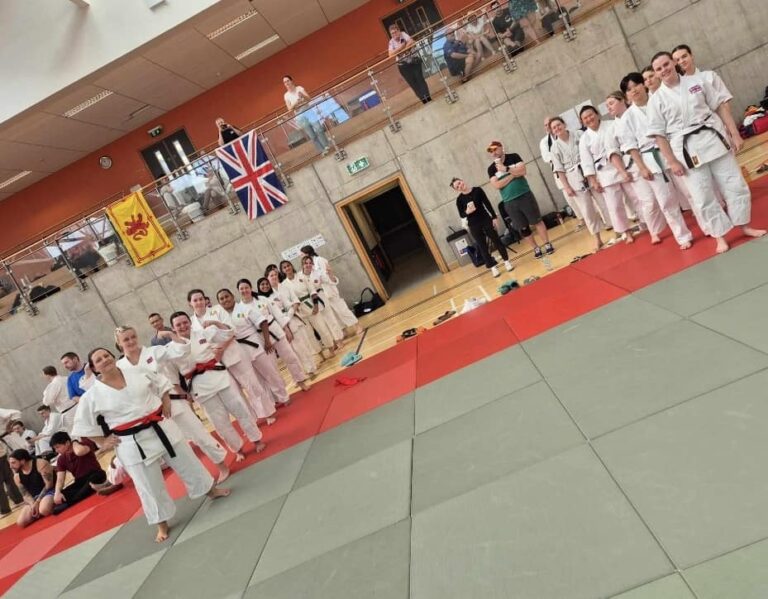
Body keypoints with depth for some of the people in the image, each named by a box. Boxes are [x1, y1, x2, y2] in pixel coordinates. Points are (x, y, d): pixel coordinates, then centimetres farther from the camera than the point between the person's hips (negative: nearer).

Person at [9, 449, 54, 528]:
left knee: (43, 510, -38)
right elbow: (25, 494, 6)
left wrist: (37, 502, -19)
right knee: (20, 523, -14)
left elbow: (49, 485, -16)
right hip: (34, 499, 6)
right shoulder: (17, 476, 6)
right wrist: (33, 504, -16)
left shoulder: (40, 464, -14)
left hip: (50, 492, -6)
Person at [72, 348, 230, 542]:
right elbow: (84, 426, 1)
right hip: (132, 443, -2)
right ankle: (162, 525, 27)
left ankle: (212, 490, 38)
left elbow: (162, 385, 12)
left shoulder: (138, 373, -2)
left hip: (162, 429, 2)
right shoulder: (92, 395, -9)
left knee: (188, 463, 15)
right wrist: (103, 442, -2)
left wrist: (166, 404, 0)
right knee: (150, 487, 6)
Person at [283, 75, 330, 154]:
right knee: (312, 135, -1)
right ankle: (322, 150, 5)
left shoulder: (299, 88, 2)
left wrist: (303, 96, -25)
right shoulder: (286, 95, 2)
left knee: (318, 129, -6)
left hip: (309, 111, 0)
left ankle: (326, 146, 6)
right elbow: (289, 108, -2)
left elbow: (309, 98, -4)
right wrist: (295, 103, -20)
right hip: (300, 116, 0)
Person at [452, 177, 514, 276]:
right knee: (482, 247, 3)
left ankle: (506, 261, 20)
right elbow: (461, 215, 0)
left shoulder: (477, 190, -3)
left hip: (486, 220, 1)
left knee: (496, 240, 6)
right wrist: (467, 212, -21)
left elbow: (487, 204, 0)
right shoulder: (459, 199, -5)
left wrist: (494, 217, -2)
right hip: (474, 225, 0)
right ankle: (493, 267, 14)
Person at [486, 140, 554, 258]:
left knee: (536, 221, 3)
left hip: (525, 196, -2)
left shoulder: (513, 157, 0)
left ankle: (547, 244, 15)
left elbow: (522, 170, -14)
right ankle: (536, 249, 17)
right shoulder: (491, 169, 3)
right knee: (523, 228, 5)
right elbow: (496, 185, -10)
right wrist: (513, 175, -11)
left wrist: (506, 169, -17)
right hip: (509, 203, 2)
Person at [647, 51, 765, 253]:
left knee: (735, 185, 7)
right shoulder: (656, 100, -2)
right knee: (703, 198, 2)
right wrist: (672, 161, -7)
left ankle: (745, 226, 27)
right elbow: (659, 134, -3)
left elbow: (721, 105, 6)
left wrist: (735, 133, 0)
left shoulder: (697, 81, 3)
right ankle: (720, 237, 18)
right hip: (687, 150, -2)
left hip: (714, 139, 2)